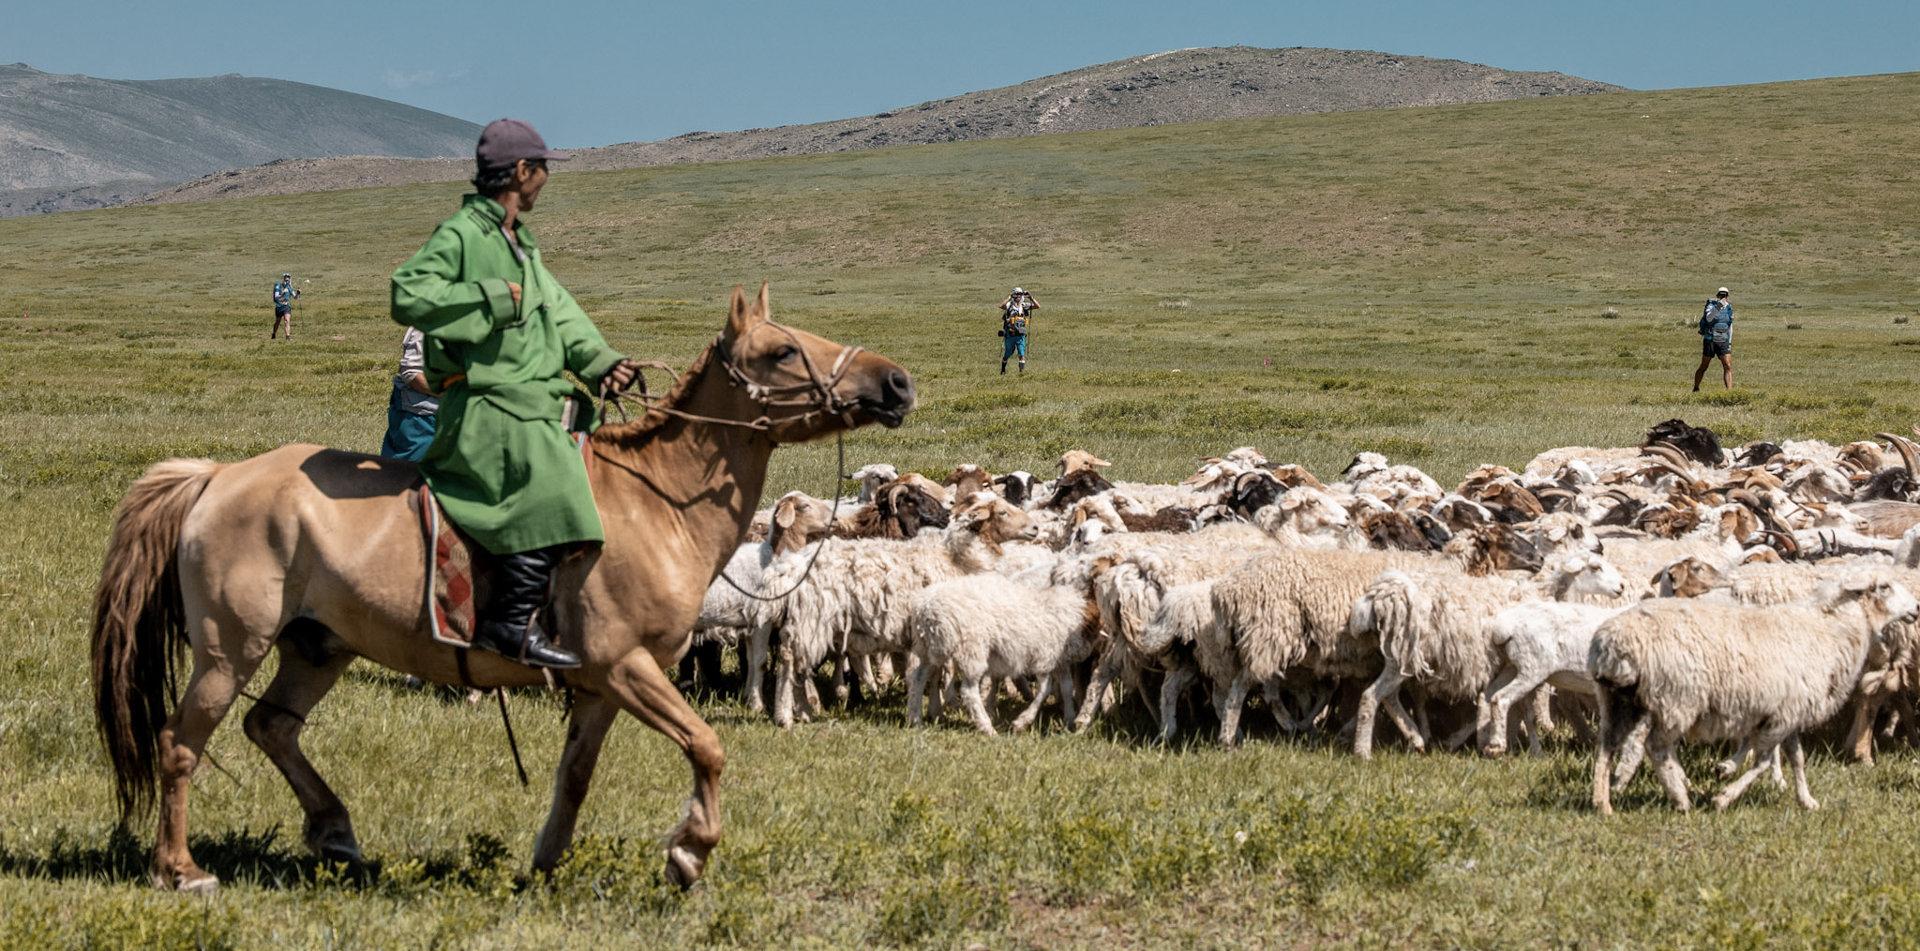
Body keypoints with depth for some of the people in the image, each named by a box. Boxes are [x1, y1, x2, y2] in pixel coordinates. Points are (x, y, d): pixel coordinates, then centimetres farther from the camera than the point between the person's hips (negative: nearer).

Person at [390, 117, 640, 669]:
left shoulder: (519, 242, 22)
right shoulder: (461, 235, -8)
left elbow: (559, 311, 16)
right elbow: (409, 297, -20)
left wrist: (600, 361, -1)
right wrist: (495, 298, -19)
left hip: (537, 401, 10)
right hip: (487, 406, -10)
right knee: (551, 489, -27)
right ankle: (510, 623, -24)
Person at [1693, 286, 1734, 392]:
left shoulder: (1729, 308, 6)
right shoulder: (1712, 306, -10)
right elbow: (1708, 318, -32)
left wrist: (1730, 342, 18)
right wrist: (1717, 307, -47)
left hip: (1723, 342, 4)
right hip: (1710, 340, -4)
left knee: (1728, 367, -11)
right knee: (1703, 367, 7)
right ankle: (1695, 389, 25)